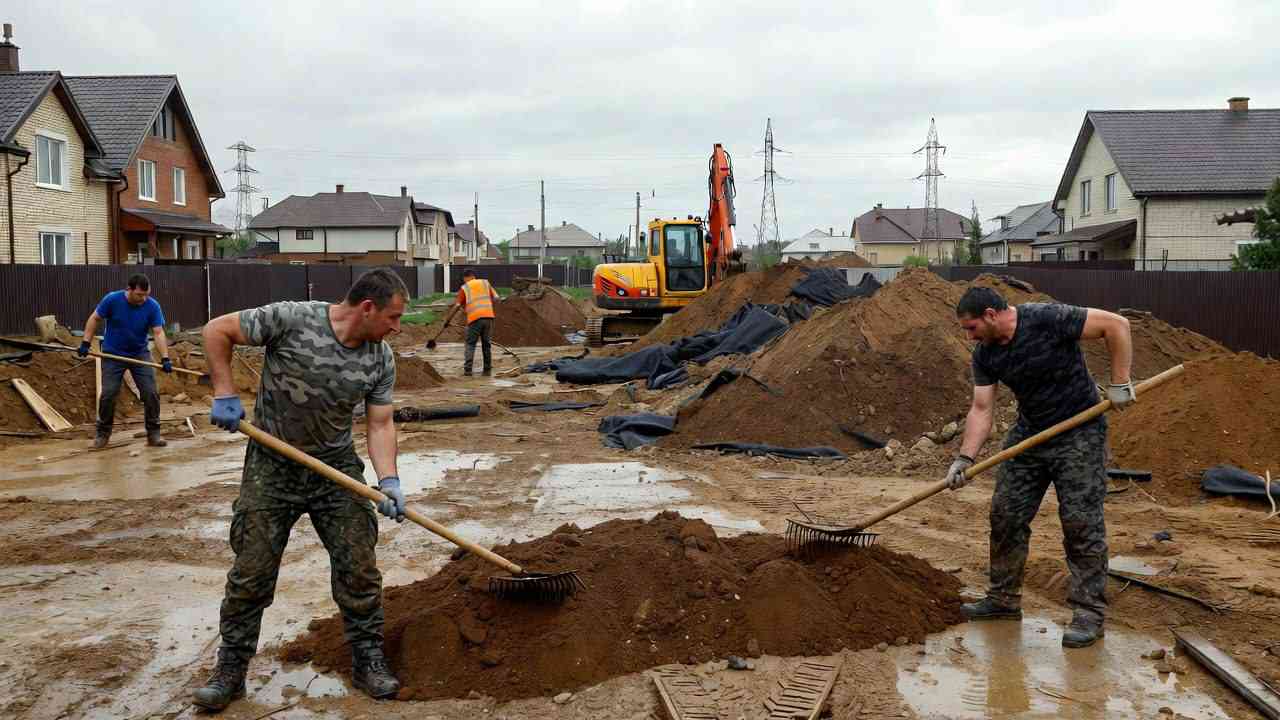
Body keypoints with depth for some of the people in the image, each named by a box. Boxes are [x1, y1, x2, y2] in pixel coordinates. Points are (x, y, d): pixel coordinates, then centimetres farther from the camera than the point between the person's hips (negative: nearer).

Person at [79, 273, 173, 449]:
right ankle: (103, 433, 15)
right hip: (113, 355, -1)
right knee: (108, 394, -4)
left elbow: (158, 333, -19)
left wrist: (165, 358, -30)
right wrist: (85, 343, -8)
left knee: (151, 393, -9)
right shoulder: (112, 300, -16)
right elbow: (94, 319, -3)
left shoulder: (152, 306, -15)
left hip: (140, 355, 1)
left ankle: (153, 433, 3)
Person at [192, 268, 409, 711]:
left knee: (359, 569, 2)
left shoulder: (381, 360, -6)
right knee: (251, 573, 3)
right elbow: (217, 331, -10)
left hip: (337, 468, 3)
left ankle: (368, 661, 18)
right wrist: (225, 395, -15)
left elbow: (380, 425, -5)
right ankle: (230, 671, 19)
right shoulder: (290, 320, -19)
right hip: (271, 467, -3)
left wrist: (388, 480, -19)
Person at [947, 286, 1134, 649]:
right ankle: (1004, 599, 21)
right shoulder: (985, 355, -2)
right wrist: (965, 458, -13)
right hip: (1028, 435, 7)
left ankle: (1089, 612, 4)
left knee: (1081, 523, -6)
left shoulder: (1047, 319, -22)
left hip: (1079, 434, -7)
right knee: (1006, 516, 7)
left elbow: (1116, 324, -21)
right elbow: (982, 409, -3)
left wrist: (1120, 383, -21)